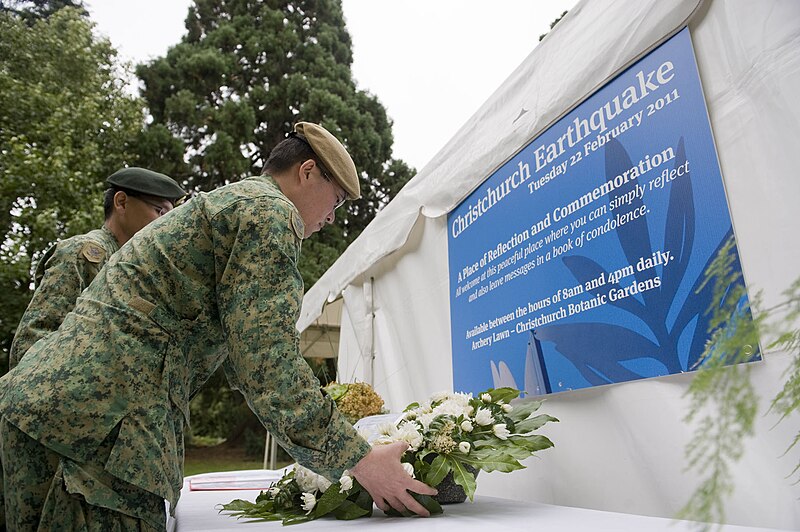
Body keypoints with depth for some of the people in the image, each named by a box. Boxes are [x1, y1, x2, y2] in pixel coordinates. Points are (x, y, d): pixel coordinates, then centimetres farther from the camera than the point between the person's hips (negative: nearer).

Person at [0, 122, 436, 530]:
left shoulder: (224, 203, 24)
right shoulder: (270, 211, -8)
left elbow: (238, 354, 27)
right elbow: (267, 362, -17)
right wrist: (358, 459, -9)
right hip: (98, 415, -11)